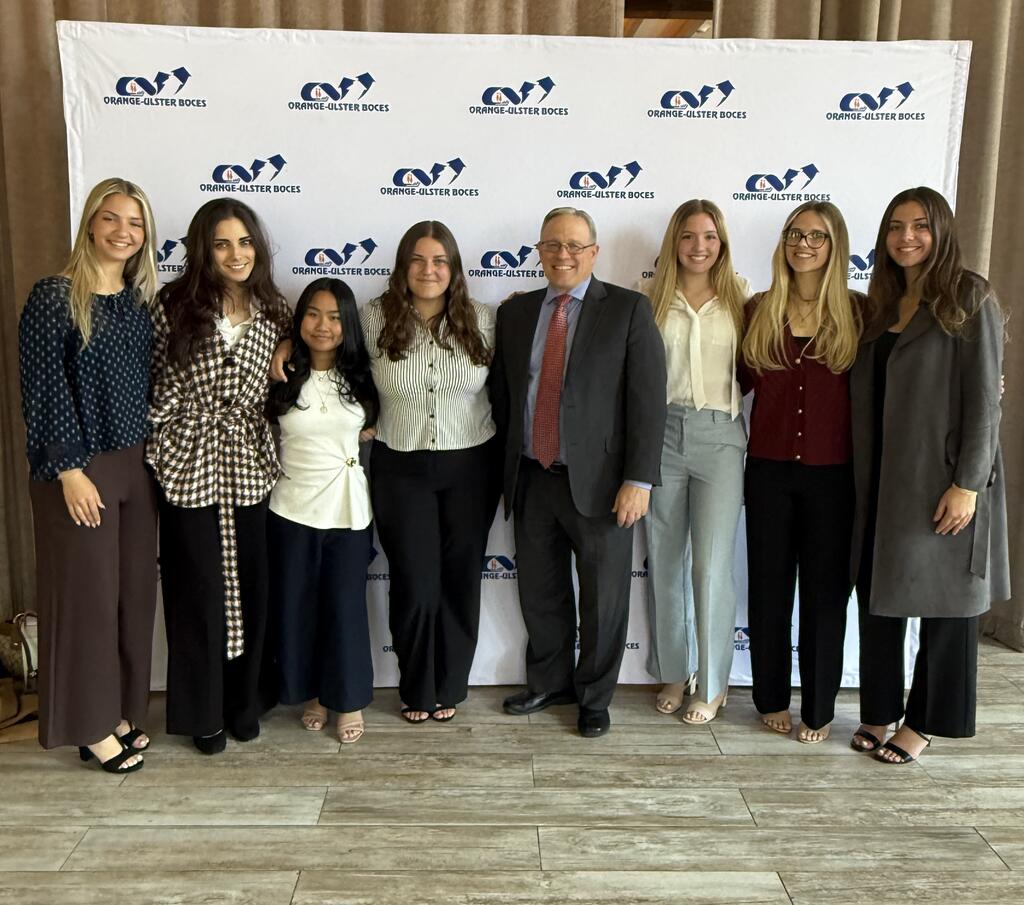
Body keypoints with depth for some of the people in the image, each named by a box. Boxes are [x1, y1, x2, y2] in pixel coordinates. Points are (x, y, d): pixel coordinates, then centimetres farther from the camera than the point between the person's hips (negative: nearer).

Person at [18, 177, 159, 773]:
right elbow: (42, 391, -12)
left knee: (136, 590, 11)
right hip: (81, 468, -6)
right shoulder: (55, 297, -10)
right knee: (88, 592, 3)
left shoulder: (143, 300, 8)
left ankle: (121, 711, 27)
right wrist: (68, 470, -16)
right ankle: (91, 726, 18)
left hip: (138, 465, 6)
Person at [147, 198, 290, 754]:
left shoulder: (274, 314, 4)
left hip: (250, 470, 2)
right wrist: (158, 452, -3)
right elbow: (157, 386, -1)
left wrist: (276, 452, 8)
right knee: (197, 593, 7)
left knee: (250, 589, 9)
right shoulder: (174, 306, -5)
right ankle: (203, 713, 23)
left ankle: (245, 702, 29)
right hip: (190, 468, -2)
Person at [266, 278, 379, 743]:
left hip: (347, 508, 0)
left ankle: (350, 700, 20)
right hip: (292, 508, 0)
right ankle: (312, 693, 28)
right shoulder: (283, 377, -2)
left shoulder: (360, 377, 1)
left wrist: (361, 442, -1)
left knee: (346, 605, 4)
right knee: (296, 605, 9)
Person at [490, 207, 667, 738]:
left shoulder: (629, 310, -4)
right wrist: (506, 465, 7)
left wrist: (639, 479, -15)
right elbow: (500, 394, 12)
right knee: (539, 593, 16)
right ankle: (548, 684, 38)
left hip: (599, 481, -4)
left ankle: (594, 698, 29)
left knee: (603, 599, 8)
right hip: (531, 479, 4)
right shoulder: (515, 313, 9)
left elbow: (647, 398, -9)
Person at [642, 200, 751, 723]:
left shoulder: (739, 300, 5)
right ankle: (674, 671, 26)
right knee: (664, 561, 9)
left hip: (719, 438, -1)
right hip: (661, 433, 1)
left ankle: (712, 684, 14)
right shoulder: (651, 299, 6)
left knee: (711, 564, -2)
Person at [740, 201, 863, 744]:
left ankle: (818, 709, 22)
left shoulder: (856, 312, -1)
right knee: (768, 586, 10)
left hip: (831, 473, -2)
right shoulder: (759, 311, 4)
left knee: (825, 591, 7)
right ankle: (772, 698, 26)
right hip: (768, 468, 2)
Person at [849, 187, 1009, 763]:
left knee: (944, 600, 6)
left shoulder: (969, 298, -6)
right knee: (878, 595, 11)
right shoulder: (882, 305, 12)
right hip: (882, 477, 6)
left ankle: (924, 723, 20)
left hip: (942, 479, -6)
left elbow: (984, 397, -12)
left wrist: (968, 483, -17)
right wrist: (863, 475, 5)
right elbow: (866, 395, 12)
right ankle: (879, 712, 25)